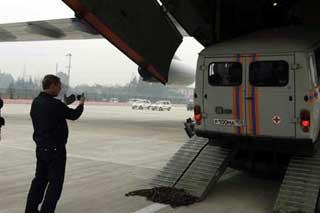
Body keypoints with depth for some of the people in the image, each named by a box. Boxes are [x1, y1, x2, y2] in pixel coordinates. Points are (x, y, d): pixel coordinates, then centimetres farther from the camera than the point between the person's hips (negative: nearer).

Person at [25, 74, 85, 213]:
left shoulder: (36, 102, 6)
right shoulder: (54, 104, -20)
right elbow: (73, 115, -9)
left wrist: (66, 104, 12)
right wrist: (81, 103, 7)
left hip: (40, 147, 9)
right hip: (55, 149, -8)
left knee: (40, 179, 18)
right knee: (55, 182, 2)